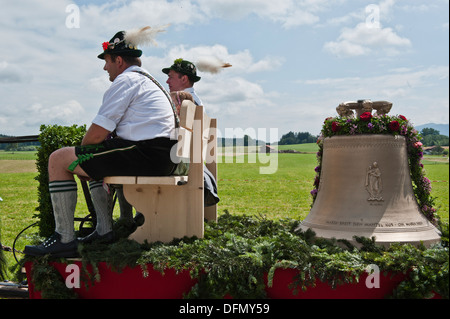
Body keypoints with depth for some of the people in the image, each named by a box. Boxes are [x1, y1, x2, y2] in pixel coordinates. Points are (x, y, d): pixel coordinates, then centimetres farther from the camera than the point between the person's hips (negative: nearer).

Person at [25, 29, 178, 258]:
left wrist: (81, 149, 10)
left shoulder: (126, 80, -5)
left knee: (58, 160, -3)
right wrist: (84, 155, 25)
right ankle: (104, 231, 25)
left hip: (145, 155, -10)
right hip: (164, 159, 10)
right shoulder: (149, 81, 26)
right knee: (96, 159, 32)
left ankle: (65, 240, -5)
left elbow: (97, 134, -12)